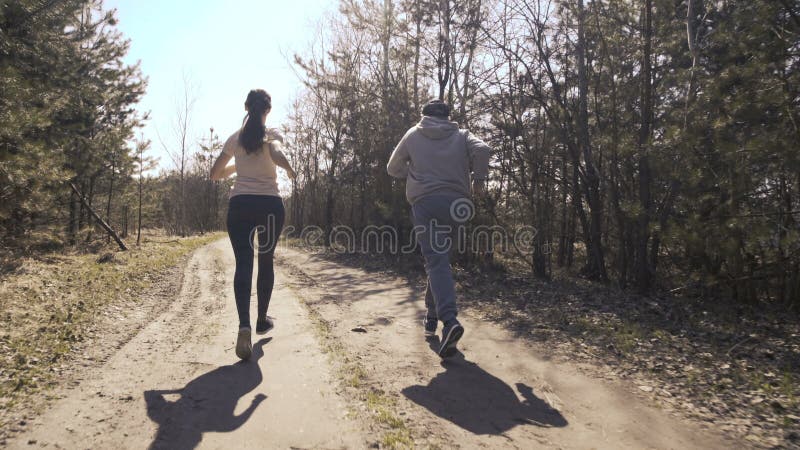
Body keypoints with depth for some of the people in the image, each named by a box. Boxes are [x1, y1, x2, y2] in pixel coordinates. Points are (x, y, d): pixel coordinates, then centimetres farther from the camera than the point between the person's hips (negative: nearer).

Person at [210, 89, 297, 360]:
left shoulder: (235, 139, 11)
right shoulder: (272, 136, 2)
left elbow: (215, 174, 16)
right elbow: (277, 156, -22)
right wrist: (289, 169, -2)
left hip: (240, 204, 1)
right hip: (270, 204, -1)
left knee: (243, 263, -6)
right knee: (266, 261, 15)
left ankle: (244, 325, -27)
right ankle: (262, 320, 28)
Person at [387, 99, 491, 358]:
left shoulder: (413, 135, 16)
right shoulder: (461, 135, 14)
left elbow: (393, 168, 19)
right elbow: (482, 150, -6)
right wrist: (478, 179, 7)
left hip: (424, 202, -2)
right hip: (455, 203, 2)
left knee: (437, 262, -11)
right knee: (440, 258, 16)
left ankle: (449, 320, -31)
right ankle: (432, 318, 24)